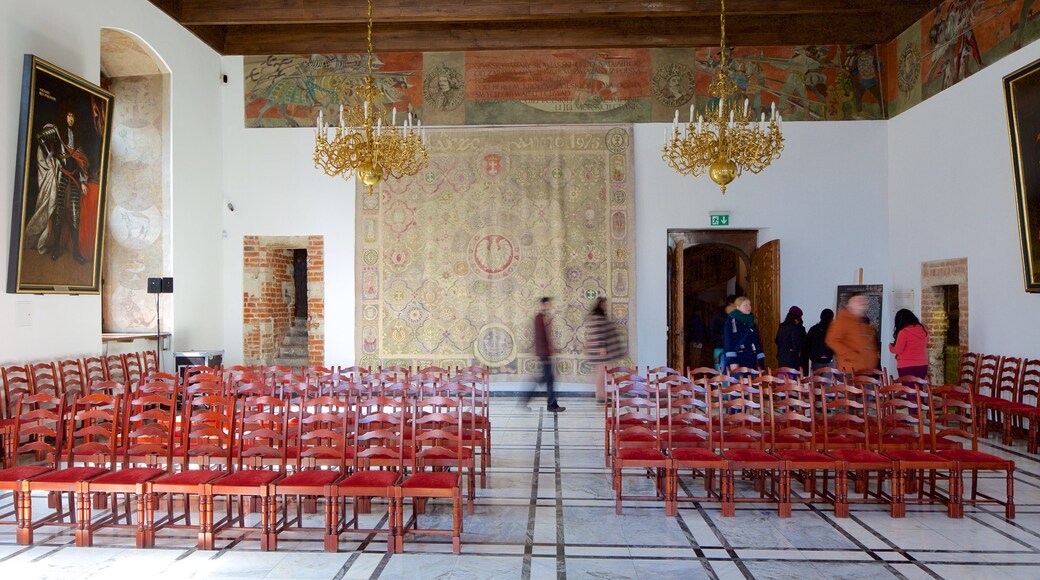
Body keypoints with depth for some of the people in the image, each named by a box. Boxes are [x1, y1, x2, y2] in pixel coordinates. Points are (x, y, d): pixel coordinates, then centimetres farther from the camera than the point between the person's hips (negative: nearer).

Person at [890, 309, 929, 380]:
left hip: (906, 366, -6)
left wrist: (891, 348, 9)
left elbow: (898, 350, -10)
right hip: (922, 365, 6)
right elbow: (924, 347, 20)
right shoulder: (923, 330, 6)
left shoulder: (903, 332, -12)